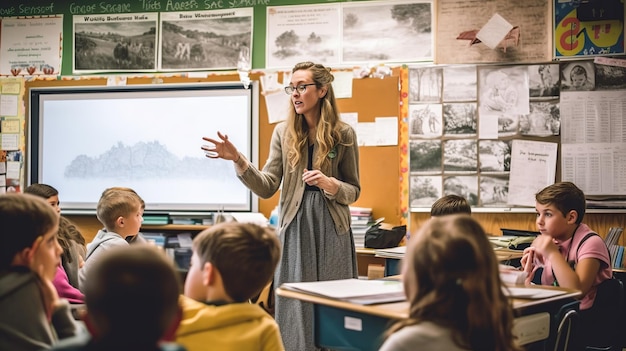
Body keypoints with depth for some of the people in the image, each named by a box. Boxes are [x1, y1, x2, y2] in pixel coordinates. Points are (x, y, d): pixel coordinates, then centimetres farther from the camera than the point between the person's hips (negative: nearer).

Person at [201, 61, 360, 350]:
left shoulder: (343, 134, 0)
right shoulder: (283, 132, 4)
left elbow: (354, 191, 4)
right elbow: (267, 188, -3)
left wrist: (329, 184, -17)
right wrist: (237, 159, -16)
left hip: (332, 229, -1)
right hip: (294, 227, 1)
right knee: (294, 308, 5)